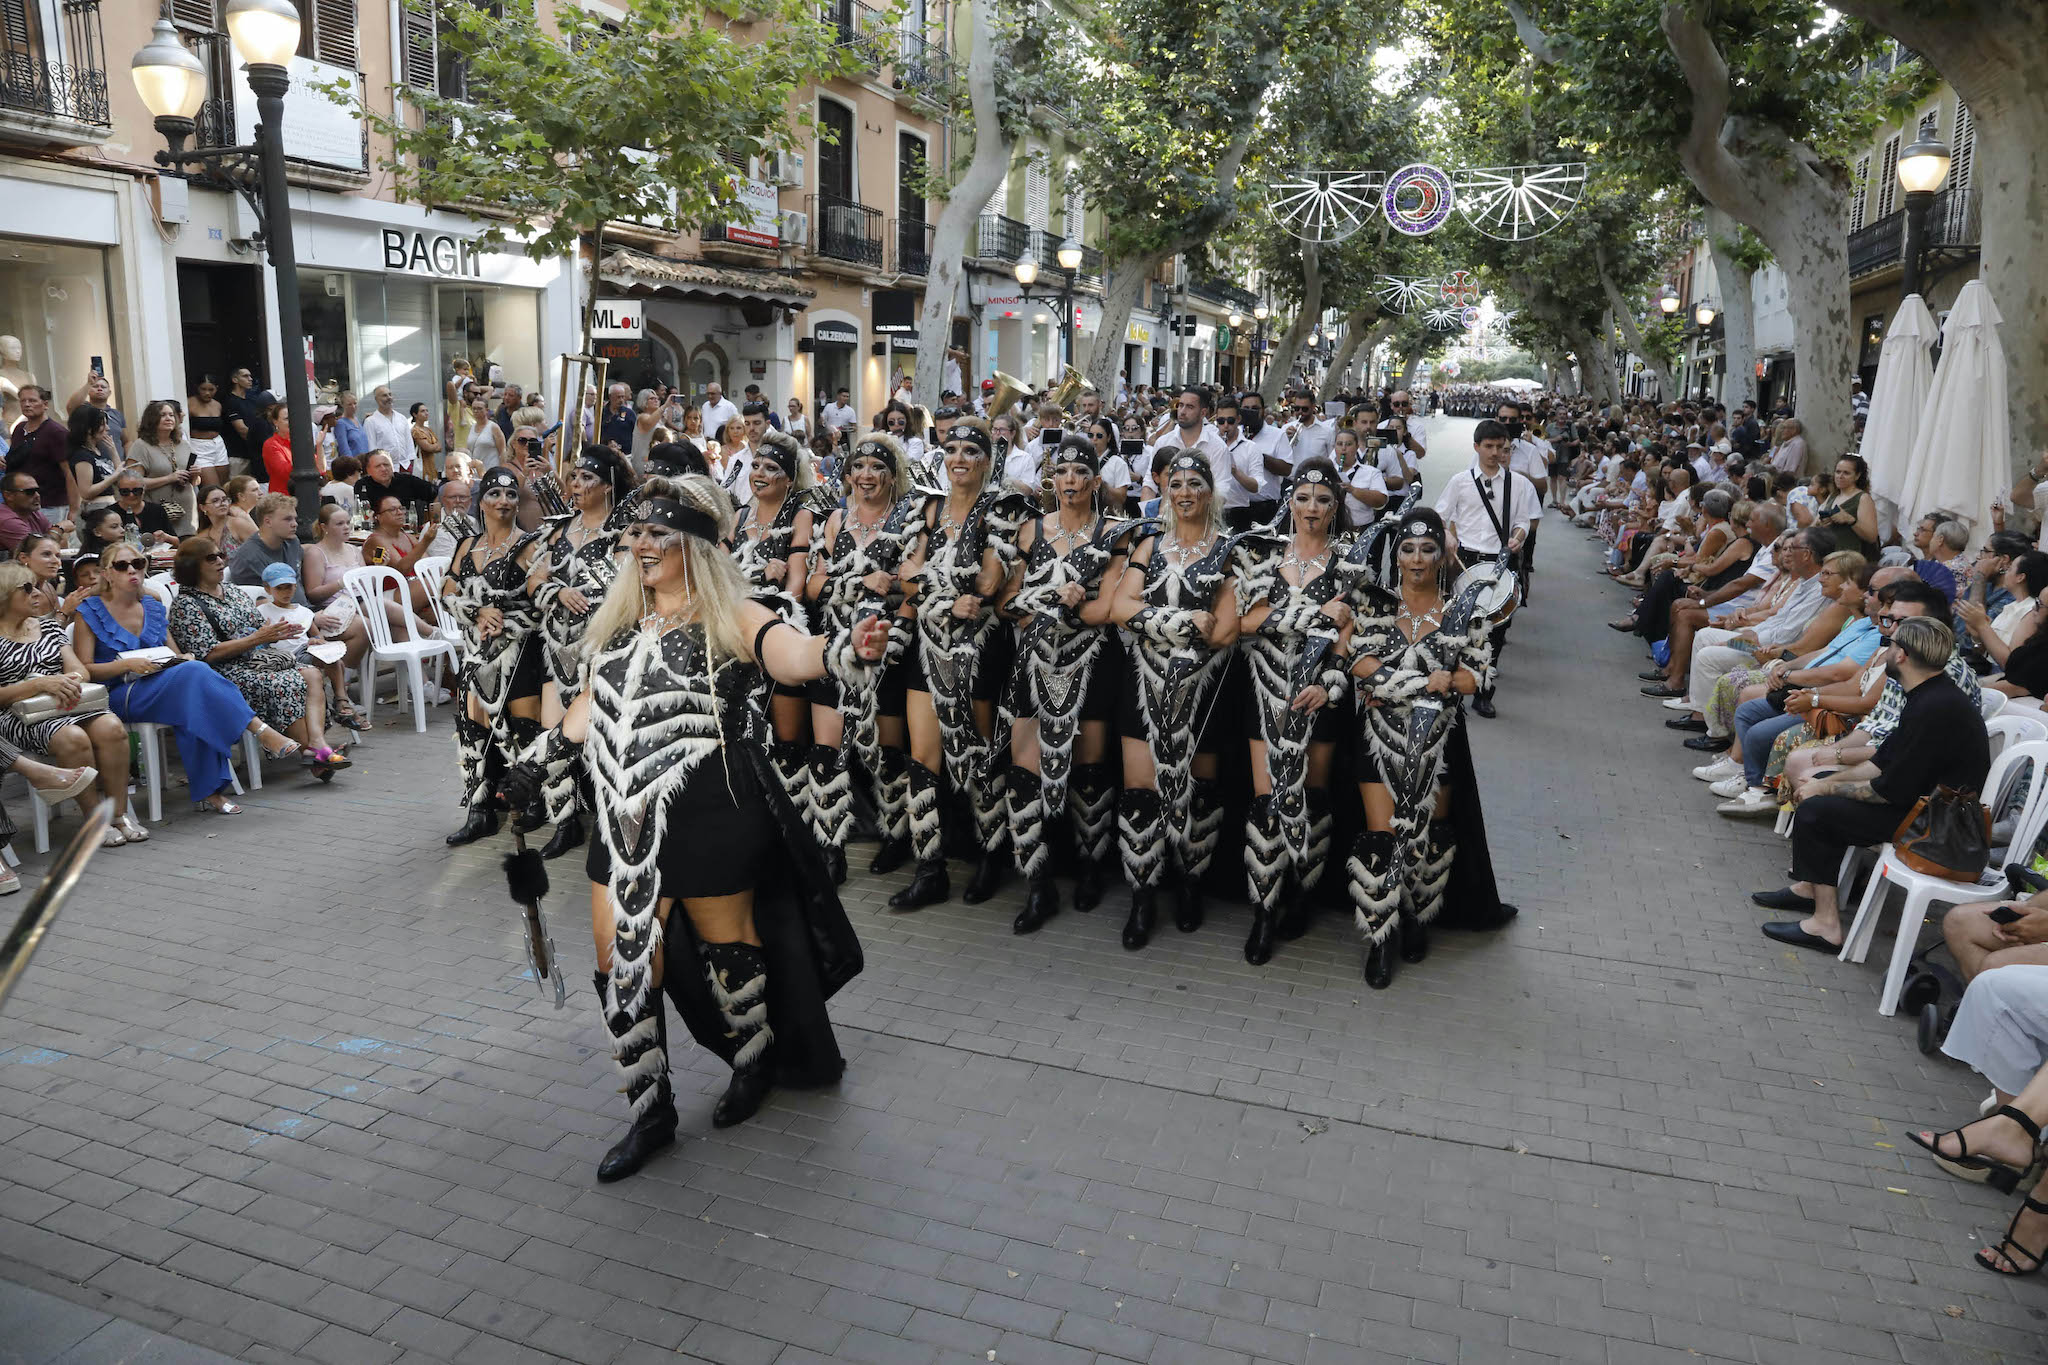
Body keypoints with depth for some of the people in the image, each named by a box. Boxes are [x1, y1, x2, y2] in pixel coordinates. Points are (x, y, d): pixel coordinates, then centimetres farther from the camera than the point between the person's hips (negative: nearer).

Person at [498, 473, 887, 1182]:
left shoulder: (730, 620, -9)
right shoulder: (620, 622, 11)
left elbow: (795, 654, -28)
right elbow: (591, 705, 23)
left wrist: (850, 650, -49)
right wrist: (533, 766, 27)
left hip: (710, 823, -6)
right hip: (626, 825, 6)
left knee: (726, 943, 12)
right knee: (621, 969, 6)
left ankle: (757, 1061, 40)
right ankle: (650, 1114, 24)